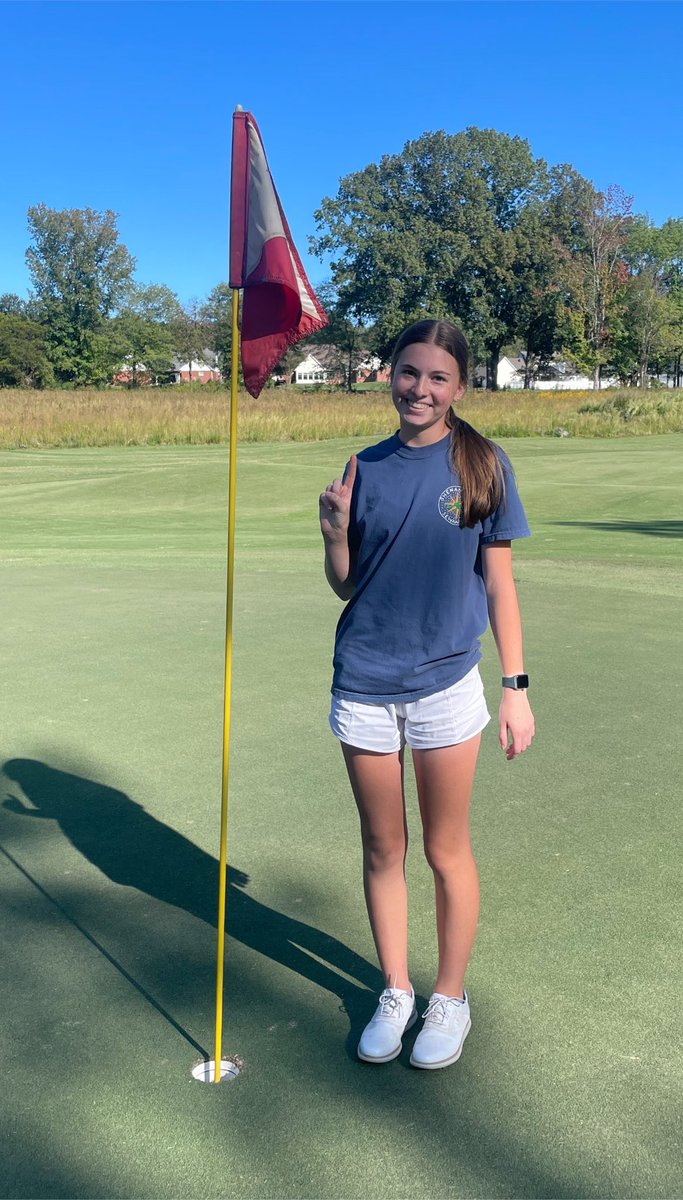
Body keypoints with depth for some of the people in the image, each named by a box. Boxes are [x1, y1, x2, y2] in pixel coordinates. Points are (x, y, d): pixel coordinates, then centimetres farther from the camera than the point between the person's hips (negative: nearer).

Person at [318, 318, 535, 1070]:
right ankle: (395, 993, 34)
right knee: (382, 850, 14)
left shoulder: (482, 465, -3)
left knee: (446, 851, 11)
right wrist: (336, 533, -14)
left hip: (445, 683, -2)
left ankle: (450, 998, 32)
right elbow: (345, 587, 6)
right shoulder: (366, 467, 2)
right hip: (364, 683, 2)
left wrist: (515, 687, -4)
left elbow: (498, 583, -1)